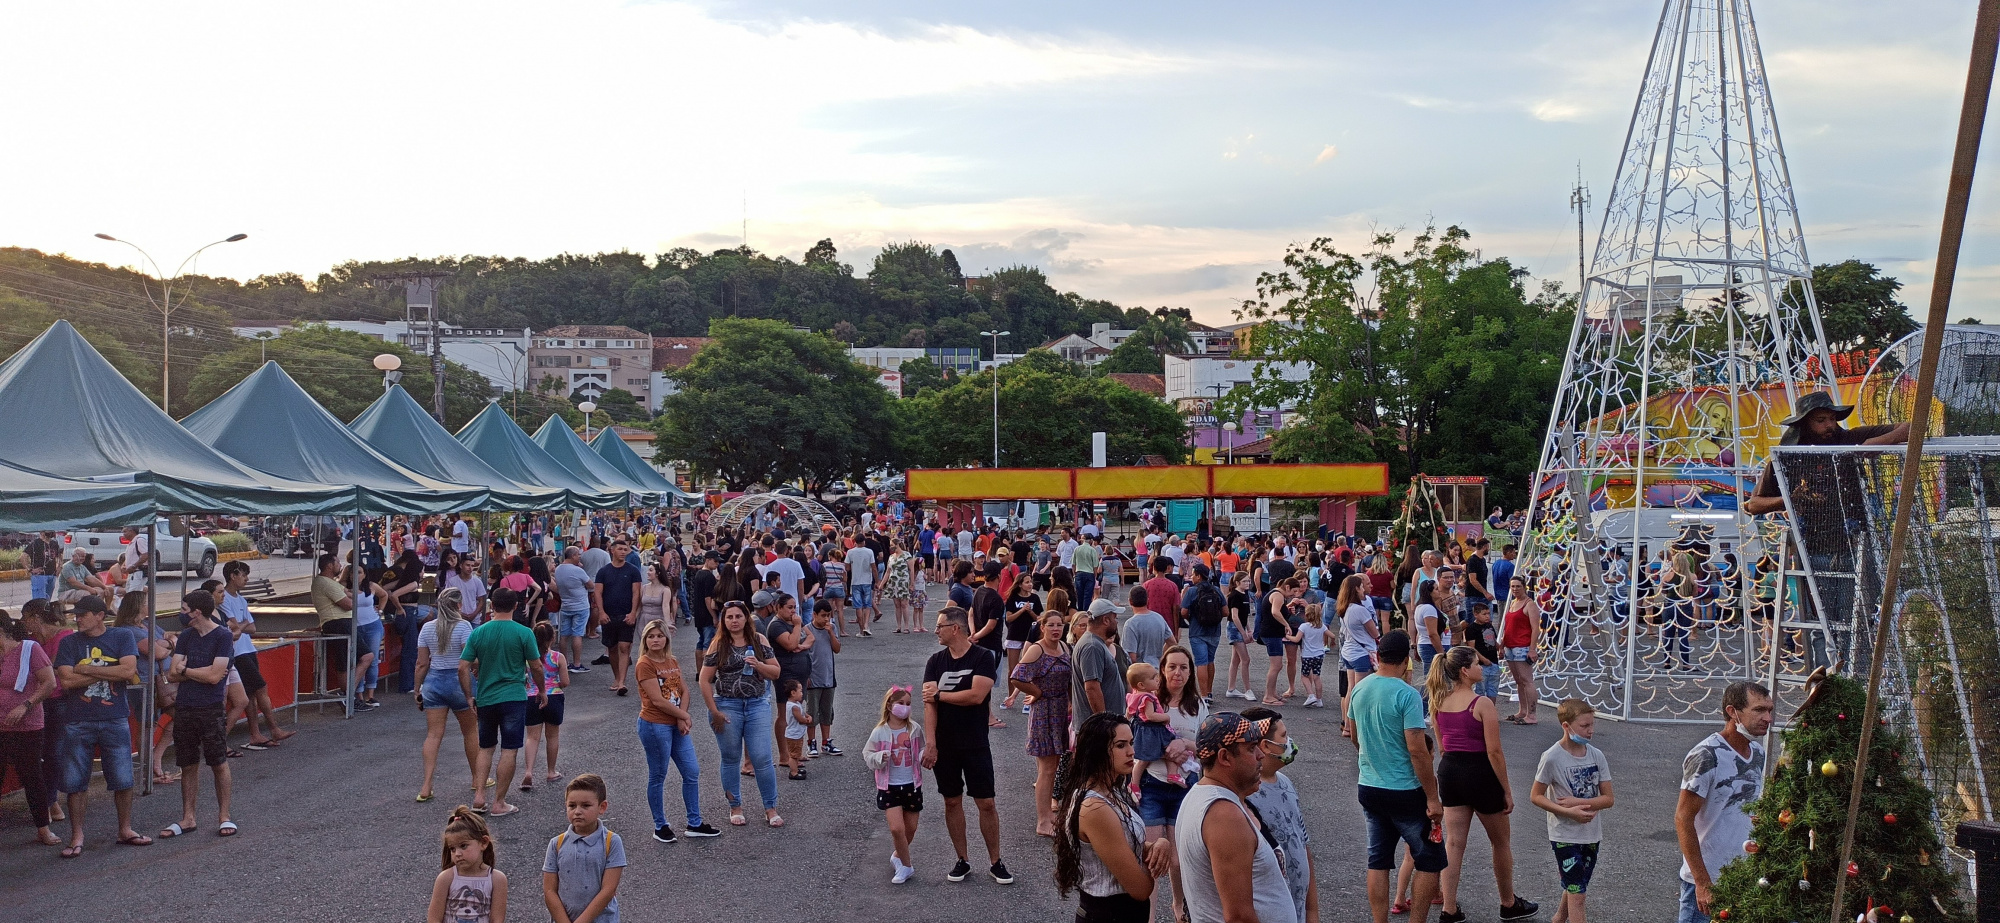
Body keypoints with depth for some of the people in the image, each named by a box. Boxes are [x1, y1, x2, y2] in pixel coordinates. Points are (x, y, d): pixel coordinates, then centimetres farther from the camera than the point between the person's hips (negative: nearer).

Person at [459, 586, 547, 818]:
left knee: (485, 748, 17)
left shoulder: (478, 633, -1)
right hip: (514, 698, -3)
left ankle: (479, 797, 8)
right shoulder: (523, 633, -8)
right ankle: (499, 803, 3)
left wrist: (469, 696, 9)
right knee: (509, 751, 2)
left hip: (485, 699, 3)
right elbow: (536, 667, -3)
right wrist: (542, 691, 13)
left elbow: (463, 668, -2)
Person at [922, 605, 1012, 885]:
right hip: (944, 745, 3)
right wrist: (930, 743, -17)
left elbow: (977, 695, -22)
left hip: (975, 745, -3)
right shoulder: (935, 662, 3)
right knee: (952, 801, 9)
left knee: (986, 803, 0)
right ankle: (962, 861, 21)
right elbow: (929, 704, -6)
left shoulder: (983, 657, -8)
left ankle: (996, 862, 11)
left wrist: (939, 695, -10)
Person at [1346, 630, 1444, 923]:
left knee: (1378, 860, 12)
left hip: (1368, 788, 6)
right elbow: (1417, 750, -20)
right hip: (1404, 793, -6)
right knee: (1430, 860, 7)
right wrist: (1432, 798, -15)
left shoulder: (1359, 689, 2)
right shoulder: (1406, 694, -18)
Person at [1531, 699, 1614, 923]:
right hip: (1565, 835, -5)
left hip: (1591, 834, 5)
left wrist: (1579, 802, -19)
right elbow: (1536, 796, -11)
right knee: (1577, 892, -6)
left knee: (1575, 886, 20)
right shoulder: (1552, 757, -17)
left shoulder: (1597, 756, -4)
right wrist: (1568, 812, -22)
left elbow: (1608, 799, -3)